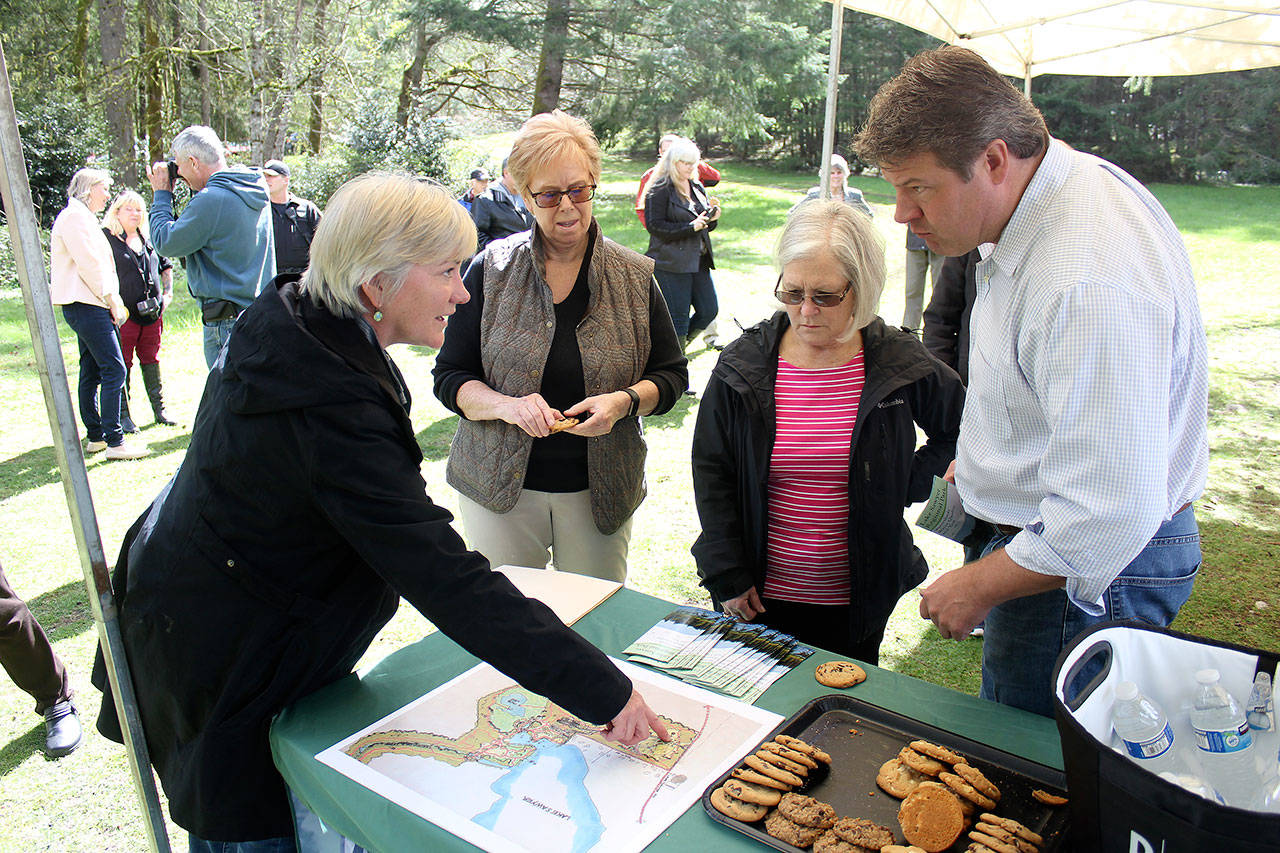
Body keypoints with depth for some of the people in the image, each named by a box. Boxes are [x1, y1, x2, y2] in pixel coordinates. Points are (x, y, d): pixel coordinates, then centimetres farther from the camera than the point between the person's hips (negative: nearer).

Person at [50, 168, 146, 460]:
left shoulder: (84, 217, 24)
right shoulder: (75, 216, -9)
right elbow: (88, 264, -16)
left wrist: (113, 300, 16)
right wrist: (110, 300, -11)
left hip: (88, 306, 11)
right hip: (87, 305, -11)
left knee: (91, 373, 13)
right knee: (114, 369, -14)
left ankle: (95, 436, 19)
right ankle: (115, 441, -14)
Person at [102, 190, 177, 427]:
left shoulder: (148, 239, 14)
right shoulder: (106, 238, -4)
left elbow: (166, 265, 27)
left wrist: (168, 293, 17)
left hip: (152, 312, 5)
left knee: (151, 359, 12)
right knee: (122, 364, 0)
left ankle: (159, 408, 19)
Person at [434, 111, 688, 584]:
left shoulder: (634, 276, 0)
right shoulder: (490, 270, -3)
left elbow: (671, 374, 5)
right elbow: (449, 376, -2)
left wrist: (625, 401, -15)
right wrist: (507, 406, -21)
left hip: (600, 491, 1)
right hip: (501, 486, 0)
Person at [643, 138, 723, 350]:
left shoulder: (697, 187, 16)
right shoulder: (660, 190, -7)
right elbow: (655, 226, -15)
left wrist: (712, 219, 1)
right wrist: (690, 227, -19)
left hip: (698, 261, 7)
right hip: (671, 264, -7)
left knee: (709, 310, 7)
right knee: (678, 317, -4)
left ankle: (681, 342, 30)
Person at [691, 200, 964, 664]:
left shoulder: (899, 365, -8)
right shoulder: (743, 365, -8)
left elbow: (959, 425, 10)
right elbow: (711, 473, -3)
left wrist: (910, 485, -2)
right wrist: (726, 574, -6)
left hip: (859, 599, 1)